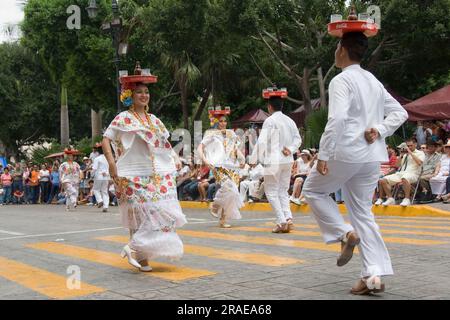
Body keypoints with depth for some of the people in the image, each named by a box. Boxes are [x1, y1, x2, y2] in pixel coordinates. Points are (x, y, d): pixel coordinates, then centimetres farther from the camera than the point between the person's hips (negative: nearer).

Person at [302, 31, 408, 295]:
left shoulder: (341, 80, -9)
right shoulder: (374, 82, 16)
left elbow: (337, 119, -21)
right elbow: (399, 113, 17)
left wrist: (324, 155, -18)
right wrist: (380, 130, 4)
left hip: (346, 152, -7)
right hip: (371, 156, 7)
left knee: (313, 190, 17)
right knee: (363, 211, 10)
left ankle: (345, 233, 0)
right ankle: (375, 275, 3)